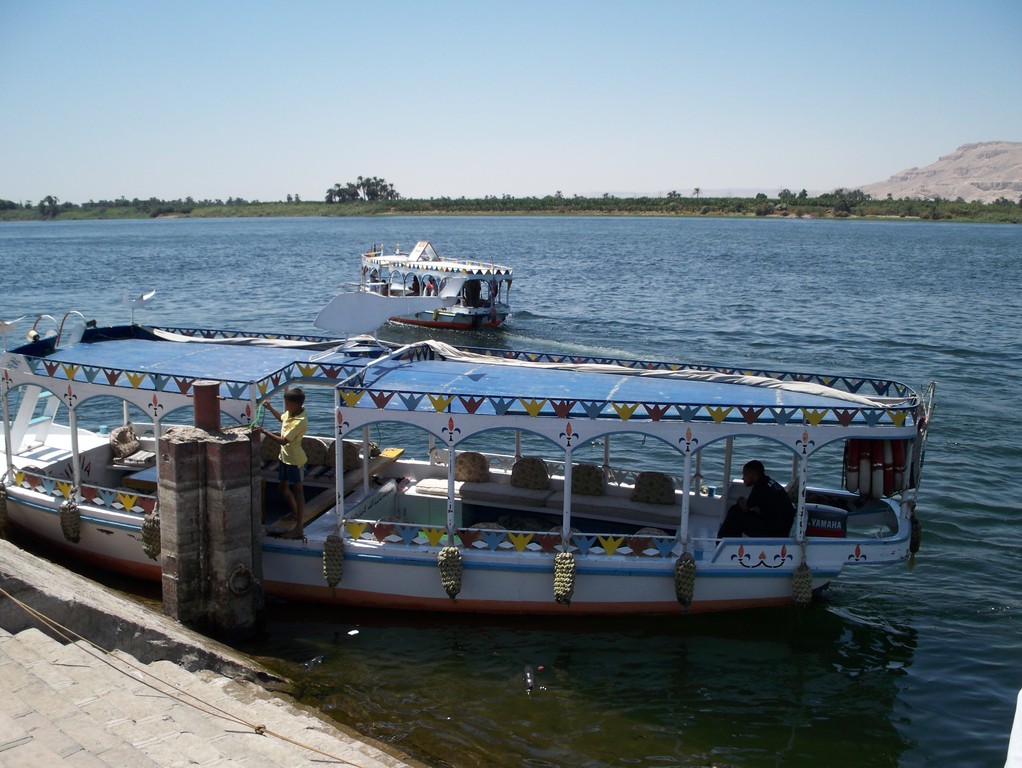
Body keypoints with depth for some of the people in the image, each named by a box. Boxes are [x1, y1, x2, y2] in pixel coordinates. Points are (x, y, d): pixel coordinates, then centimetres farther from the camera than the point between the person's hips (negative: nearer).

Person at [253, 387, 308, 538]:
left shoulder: (299, 421, -28)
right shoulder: (291, 412, -1)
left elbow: (283, 441, -31)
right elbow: (282, 418, 25)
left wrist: (264, 432, -27)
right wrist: (270, 408, 13)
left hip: (295, 460, -9)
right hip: (285, 457, 9)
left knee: (298, 492, -2)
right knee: (284, 488, 23)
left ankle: (299, 528, 3)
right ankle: (295, 513, 45)